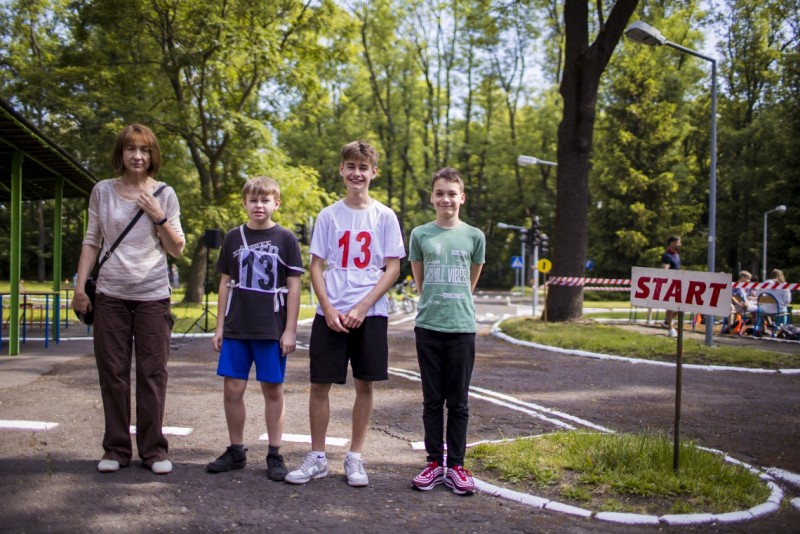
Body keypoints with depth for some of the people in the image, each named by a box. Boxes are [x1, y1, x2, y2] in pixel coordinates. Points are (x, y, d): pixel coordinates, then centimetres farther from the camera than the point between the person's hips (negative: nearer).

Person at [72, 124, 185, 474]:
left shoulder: (164, 195, 2)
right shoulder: (103, 191, 4)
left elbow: (177, 250, 4)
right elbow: (91, 242, 8)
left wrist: (160, 218, -10)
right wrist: (79, 287, 1)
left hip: (153, 295, -1)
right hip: (110, 294, 1)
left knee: (152, 374, 2)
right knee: (113, 373, 5)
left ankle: (154, 449, 11)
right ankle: (116, 448, 16)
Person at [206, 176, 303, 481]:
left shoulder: (285, 239, 0)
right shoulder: (233, 238, 7)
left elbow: (294, 286, -1)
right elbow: (225, 283, 11)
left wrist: (290, 330, -6)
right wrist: (219, 327, 7)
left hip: (272, 330, -3)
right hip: (236, 329, 3)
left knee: (273, 389, 4)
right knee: (232, 388, 3)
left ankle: (274, 455, 14)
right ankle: (236, 451, 18)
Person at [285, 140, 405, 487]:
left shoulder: (385, 217, 2)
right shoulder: (328, 216, 5)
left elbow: (393, 268, -1)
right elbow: (316, 266, 5)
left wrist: (362, 308, -10)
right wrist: (328, 309, -8)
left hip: (370, 314, -1)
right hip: (330, 313, 1)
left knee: (364, 384, 4)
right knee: (320, 384, 1)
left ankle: (355, 458, 16)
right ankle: (317, 458, 15)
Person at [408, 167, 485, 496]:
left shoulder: (474, 236, 4)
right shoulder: (420, 234, 4)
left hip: (462, 327, 0)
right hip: (428, 326, 0)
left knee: (458, 402, 5)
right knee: (432, 400, 8)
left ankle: (456, 465, 14)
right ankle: (435, 463, 17)